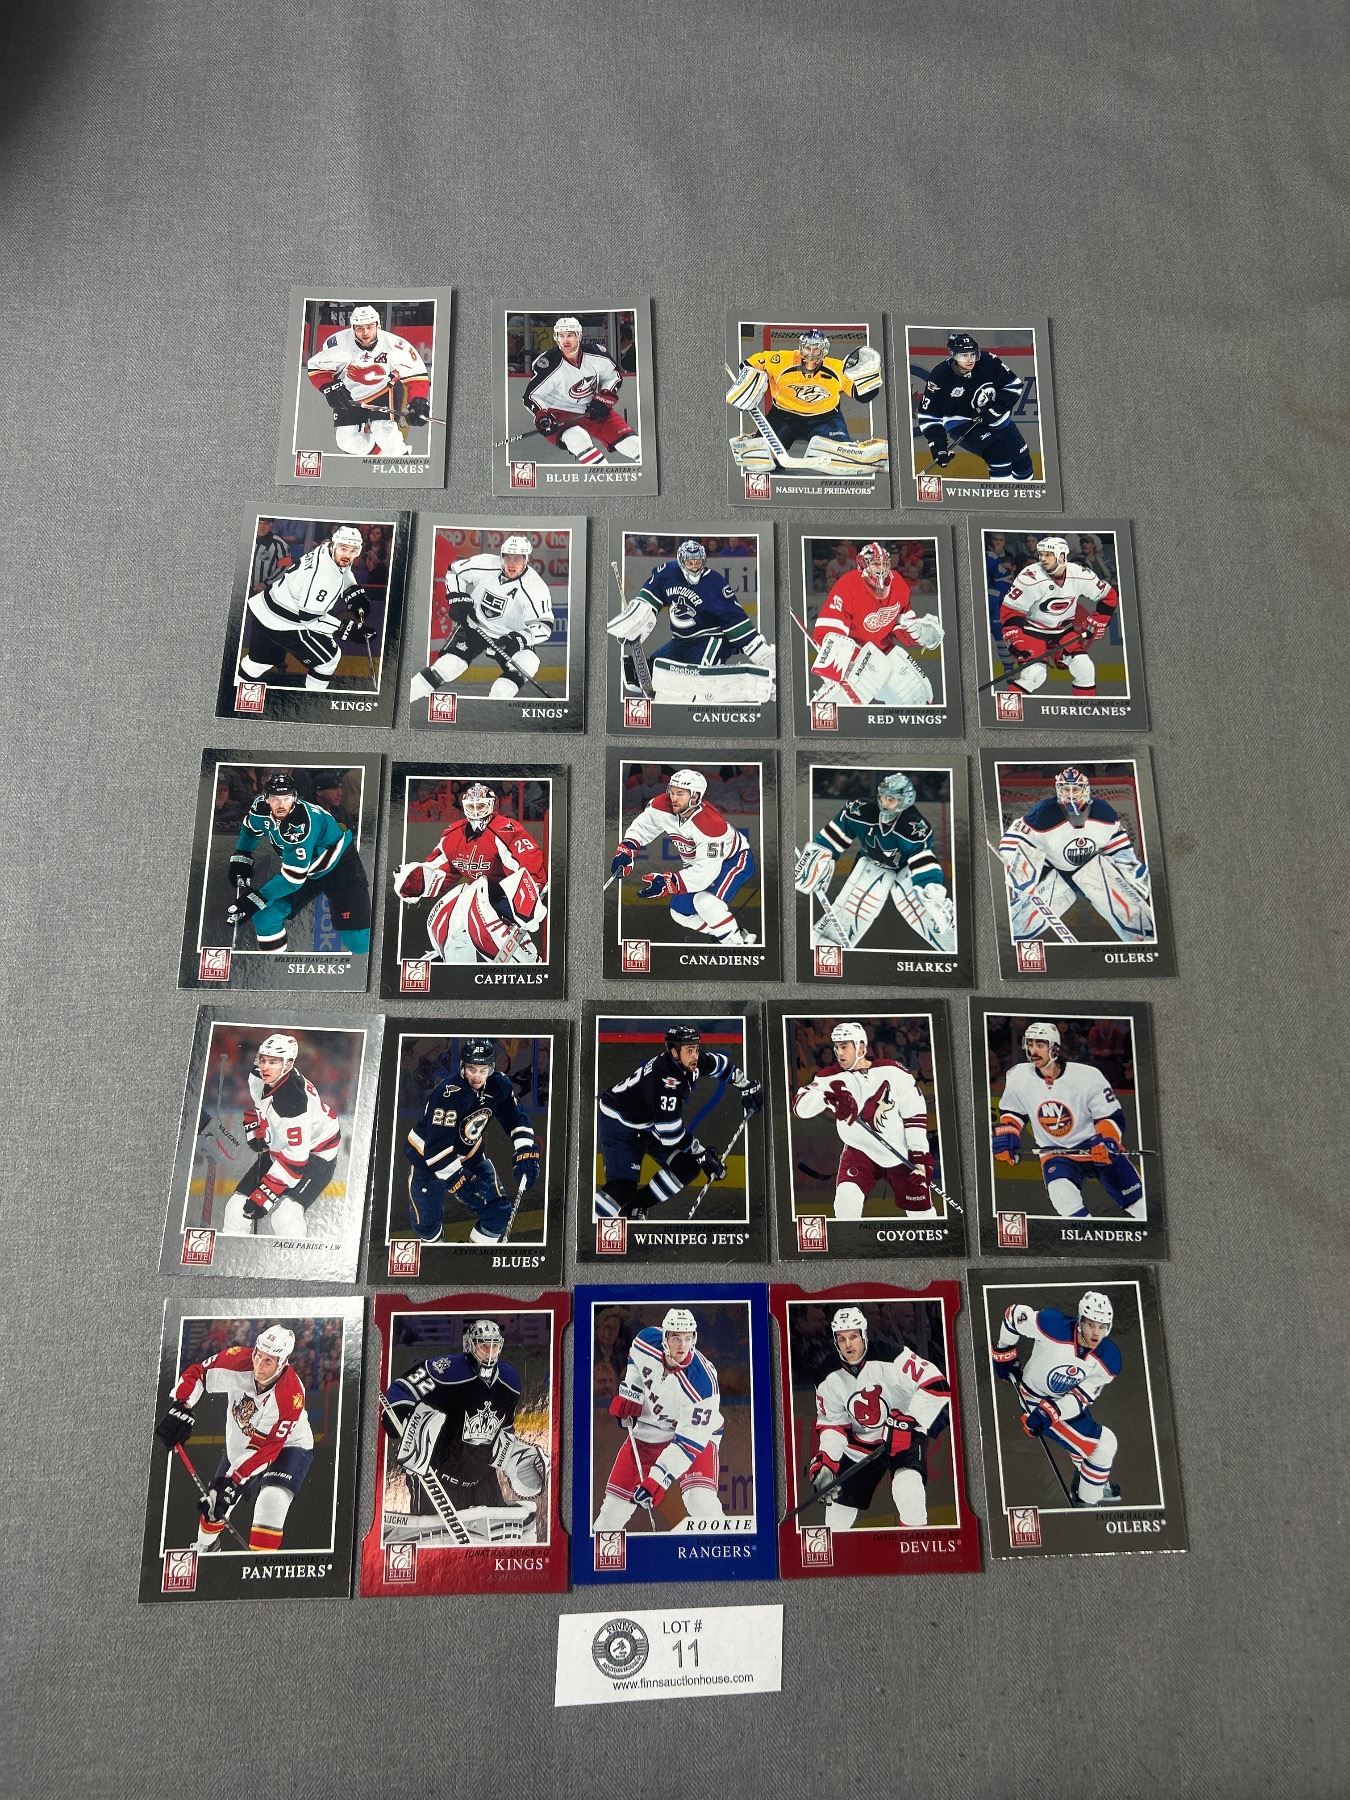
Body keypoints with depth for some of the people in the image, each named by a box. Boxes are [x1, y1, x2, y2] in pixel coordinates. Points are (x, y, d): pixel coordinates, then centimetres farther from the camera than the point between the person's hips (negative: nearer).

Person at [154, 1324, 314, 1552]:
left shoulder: (291, 1395, -36)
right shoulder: (238, 1360, -28)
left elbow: (267, 1449, -31)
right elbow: (195, 1373, -12)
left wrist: (232, 1480, -33)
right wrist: (181, 1409, -24)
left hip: (288, 1445, -5)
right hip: (240, 1445, 5)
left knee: (271, 1501, -29)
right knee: (214, 1504, 18)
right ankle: (204, 1547, 51)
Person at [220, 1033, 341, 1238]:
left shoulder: (294, 1098, -33)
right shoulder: (257, 1077, -9)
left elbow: (296, 1155, -33)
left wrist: (264, 1194, -33)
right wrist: (255, 1131, 3)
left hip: (314, 1154, -8)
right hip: (276, 1149, 8)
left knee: (284, 1217, -27)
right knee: (237, 1207, 4)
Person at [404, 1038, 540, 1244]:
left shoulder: (499, 1085, -15)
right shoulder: (448, 1093, -32)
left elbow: (516, 1119, -4)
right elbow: (437, 1147, -33)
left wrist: (525, 1152, -18)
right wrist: (459, 1180, -34)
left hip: (469, 1154, 5)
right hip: (427, 1157, -5)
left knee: (500, 1211, -4)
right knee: (427, 1222, 0)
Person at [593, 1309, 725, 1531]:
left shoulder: (702, 1383, -34)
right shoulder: (647, 1340, -22)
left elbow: (689, 1442, -29)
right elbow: (635, 1360, 5)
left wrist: (657, 1479, -32)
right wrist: (626, 1396, 1)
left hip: (696, 1432, -4)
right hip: (647, 1428, 4)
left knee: (700, 1500, -26)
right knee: (616, 1501, 7)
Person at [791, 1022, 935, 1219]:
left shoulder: (892, 1071, -13)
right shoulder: (831, 1077, -11)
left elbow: (915, 1113, -8)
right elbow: (799, 1106, -23)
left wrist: (920, 1154, -11)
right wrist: (827, 1096, -42)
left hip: (901, 1154, -1)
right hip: (859, 1150, 1)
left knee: (920, 1211, 8)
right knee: (845, 1201, -21)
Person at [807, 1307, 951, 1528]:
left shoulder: (890, 1359, -26)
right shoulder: (831, 1384, -9)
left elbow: (936, 1385, -30)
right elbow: (832, 1426, -3)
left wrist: (909, 1421, -33)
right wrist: (824, 1462, -18)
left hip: (905, 1435, -4)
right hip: (861, 1446, 4)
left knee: (907, 1493, -32)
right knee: (836, 1520, 7)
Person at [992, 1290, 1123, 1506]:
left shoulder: (1108, 1359, -19)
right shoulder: (1053, 1326, -35)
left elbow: (1083, 1396, -16)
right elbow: (1014, 1313, -19)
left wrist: (1051, 1411, -30)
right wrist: (1004, 1352, -7)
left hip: (1065, 1401, 6)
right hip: (1036, 1402, -6)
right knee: (1104, 1446, -7)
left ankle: (1086, 1481, 57)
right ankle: (1086, 1500, 13)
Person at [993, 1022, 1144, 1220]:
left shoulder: (1088, 1076, -18)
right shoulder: (1019, 1077, -9)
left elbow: (1112, 1116, -11)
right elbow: (1012, 1112, 8)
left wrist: (1105, 1140, -30)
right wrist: (1006, 1135, -9)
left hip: (1097, 1146, -1)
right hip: (1055, 1151, 1)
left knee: (1137, 1202, 0)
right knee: (1062, 1195, -28)